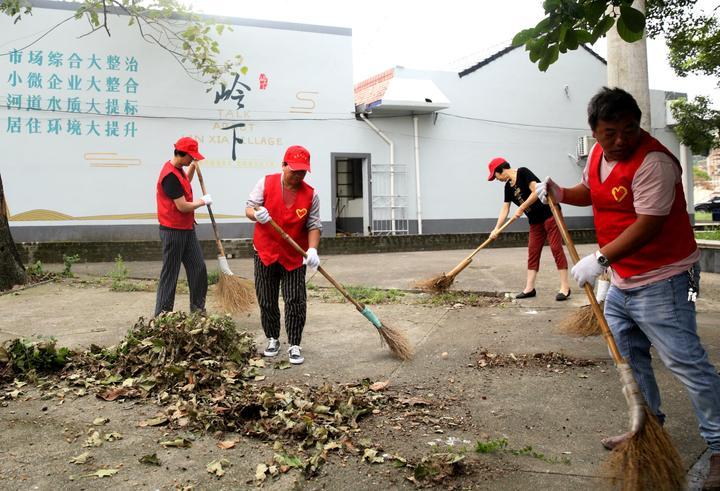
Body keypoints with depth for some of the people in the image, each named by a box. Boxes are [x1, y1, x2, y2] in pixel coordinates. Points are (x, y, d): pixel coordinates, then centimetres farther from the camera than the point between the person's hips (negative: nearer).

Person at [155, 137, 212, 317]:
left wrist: (193, 166, 19)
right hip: (173, 231, -9)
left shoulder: (178, 169, 9)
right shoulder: (170, 175, -21)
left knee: (198, 268, 9)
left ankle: (198, 310, 19)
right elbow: (182, 206, -23)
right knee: (170, 274, -1)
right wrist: (203, 201, -7)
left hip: (187, 229, 9)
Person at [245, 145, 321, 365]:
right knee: (267, 302, 9)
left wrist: (312, 250, -22)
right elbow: (249, 209, -2)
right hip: (265, 253, 1)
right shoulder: (266, 183, -4)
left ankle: (294, 345, 7)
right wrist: (256, 214, -27)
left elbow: (314, 226, -5)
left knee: (296, 302, -3)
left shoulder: (310, 194, -4)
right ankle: (272, 339, 28)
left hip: (295, 257, 0)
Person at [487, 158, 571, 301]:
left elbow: (536, 191, -22)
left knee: (556, 248, -8)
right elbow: (505, 208, 11)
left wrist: (521, 208, -17)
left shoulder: (523, 172, -13)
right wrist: (496, 229, 4)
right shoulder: (508, 186, 10)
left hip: (549, 214, -9)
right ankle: (529, 288, 14)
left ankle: (565, 287, -4)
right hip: (535, 220, 9)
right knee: (532, 252, 8)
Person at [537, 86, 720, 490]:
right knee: (627, 355, 18)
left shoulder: (653, 162, -22)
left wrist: (600, 258, -29)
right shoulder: (599, 154, 5)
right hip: (622, 280, 9)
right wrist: (560, 193, 5)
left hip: (661, 282, -9)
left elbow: (647, 225, -26)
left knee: (686, 362, -6)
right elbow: (590, 191, 24)